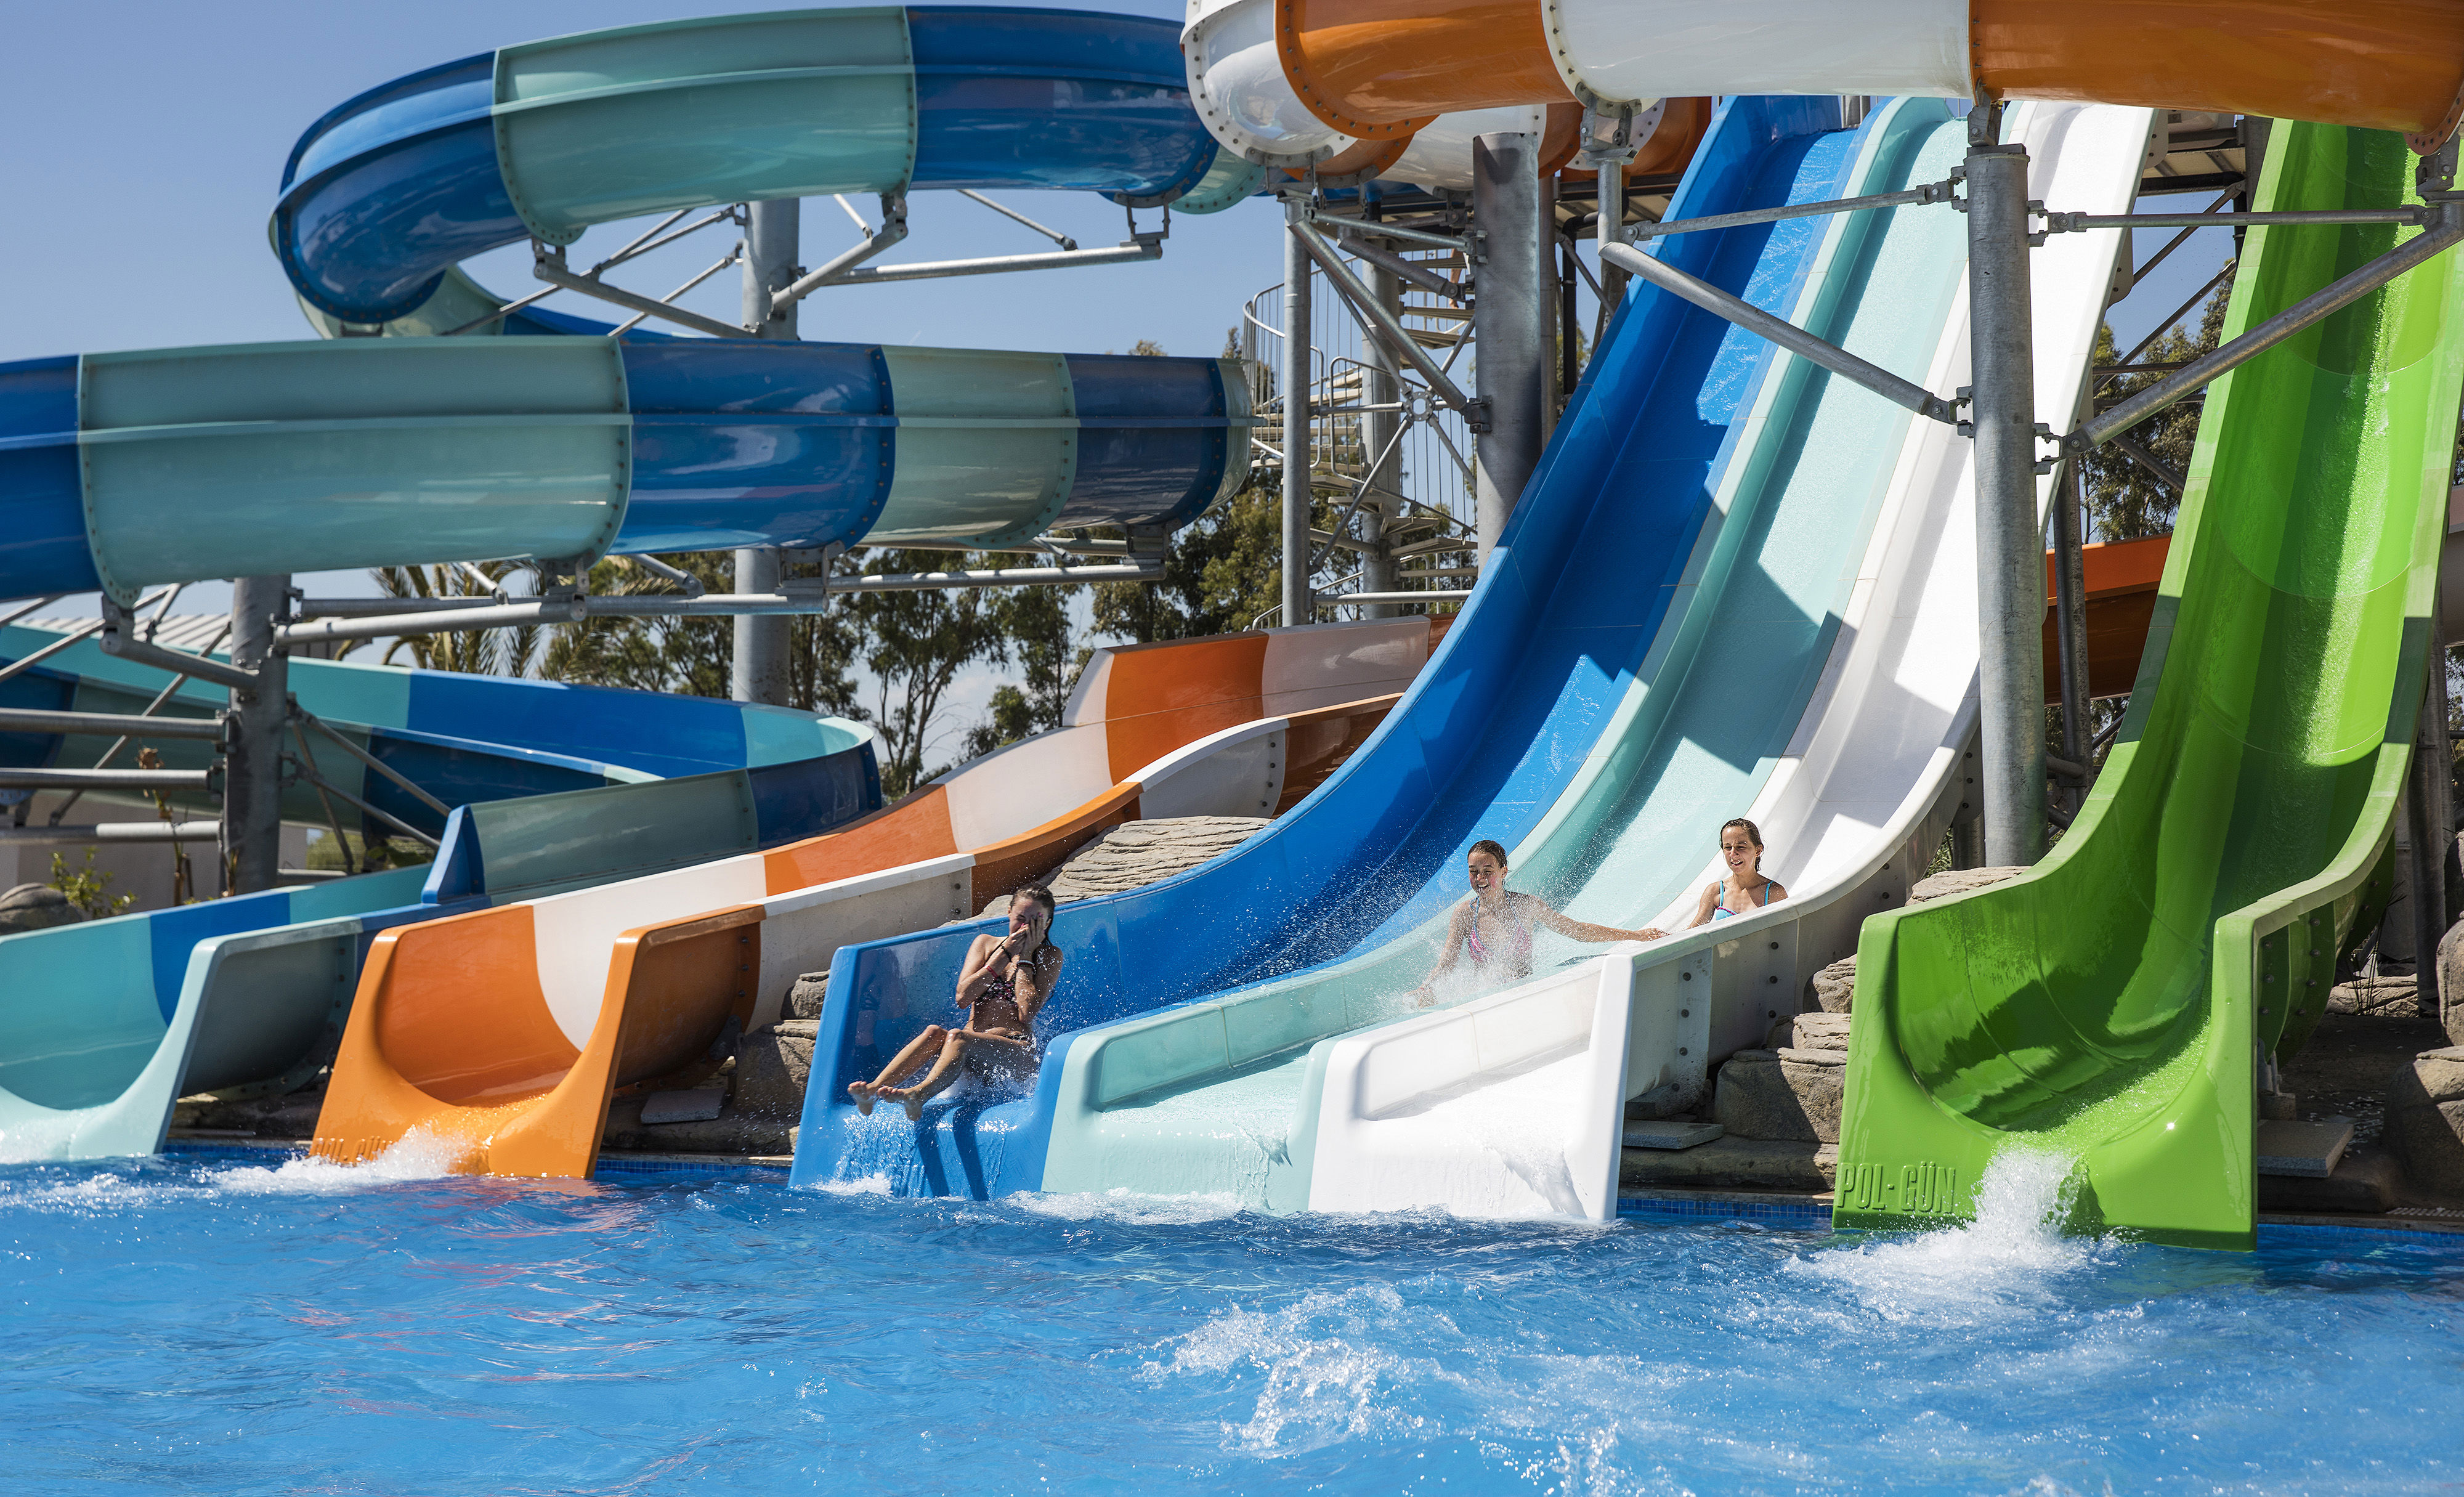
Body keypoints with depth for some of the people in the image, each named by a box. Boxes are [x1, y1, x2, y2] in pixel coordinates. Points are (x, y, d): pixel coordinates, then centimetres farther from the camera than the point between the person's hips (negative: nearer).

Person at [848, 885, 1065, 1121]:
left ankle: (918, 1095, -64)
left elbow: (1027, 1013, -9)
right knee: (934, 1032, -30)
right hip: (970, 1049, 4)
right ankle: (874, 1089, -52)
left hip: (1018, 1054, -4)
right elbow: (963, 998, -2)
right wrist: (1005, 954, -3)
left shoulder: (1051, 956, 6)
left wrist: (1025, 958, -5)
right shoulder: (985, 944, 15)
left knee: (957, 1037, -34)